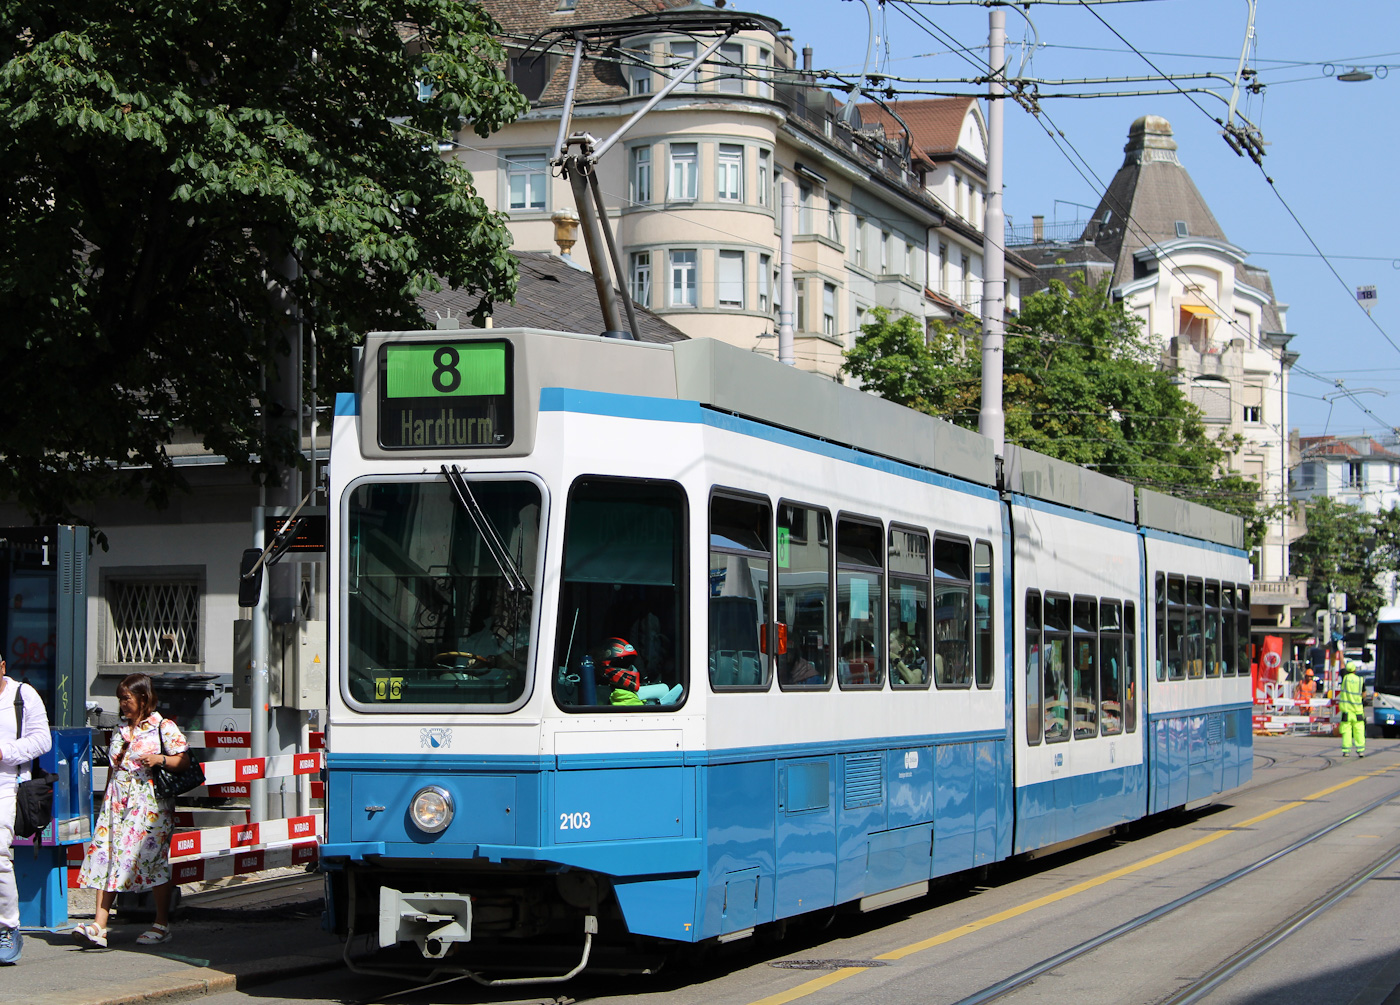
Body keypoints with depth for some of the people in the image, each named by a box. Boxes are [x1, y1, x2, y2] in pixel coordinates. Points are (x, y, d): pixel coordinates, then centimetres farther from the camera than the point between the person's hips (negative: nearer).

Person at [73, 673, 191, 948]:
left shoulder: (163, 727, -2)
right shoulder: (121, 731, 18)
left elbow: (184, 760, -5)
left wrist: (160, 759, -21)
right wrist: (108, 797, 18)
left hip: (149, 803, -6)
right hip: (118, 802, 6)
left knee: (154, 859, -3)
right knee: (106, 857, -6)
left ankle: (162, 925, 9)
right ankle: (99, 925, -11)